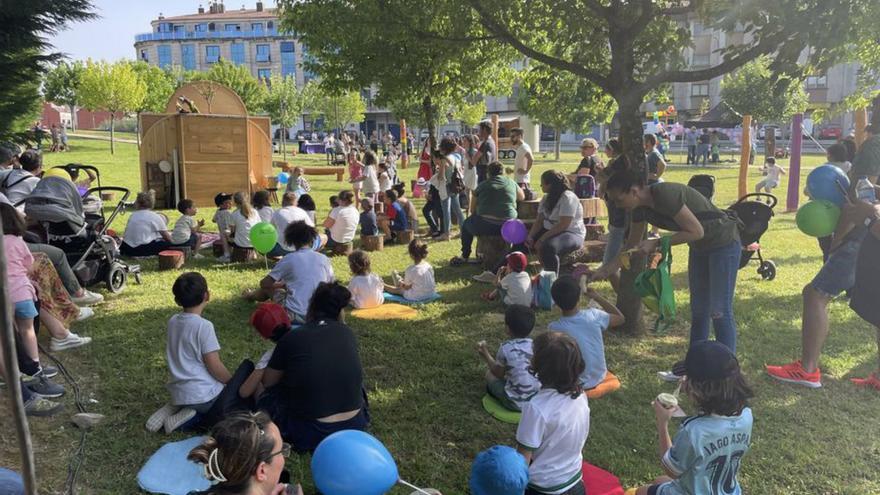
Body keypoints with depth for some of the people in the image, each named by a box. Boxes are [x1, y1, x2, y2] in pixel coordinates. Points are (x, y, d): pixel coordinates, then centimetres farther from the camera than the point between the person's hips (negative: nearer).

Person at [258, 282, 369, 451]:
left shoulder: (292, 338, -7)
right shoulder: (348, 334, 2)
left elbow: (267, 382, 6)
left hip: (312, 434, -3)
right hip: (356, 427, 3)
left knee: (268, 396, 22)